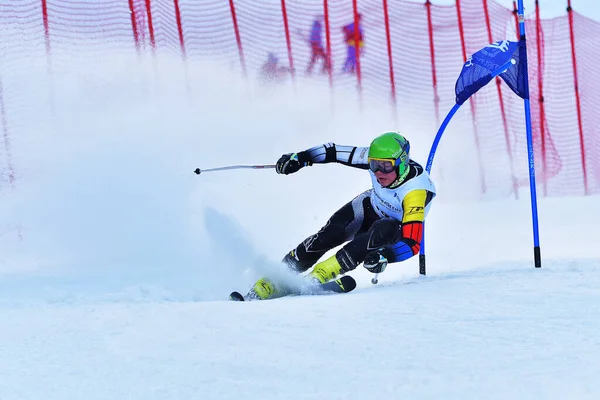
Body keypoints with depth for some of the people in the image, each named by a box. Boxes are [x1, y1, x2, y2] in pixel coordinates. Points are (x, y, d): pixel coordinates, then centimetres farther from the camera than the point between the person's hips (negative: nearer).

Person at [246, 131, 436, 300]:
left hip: (396, 230, -4)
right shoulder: (379, 158, -25)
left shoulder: (416, 190, -38)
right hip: (370, 207, 4)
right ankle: (271, 283, -16)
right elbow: (337, 152, -13)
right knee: (329, 234, -22)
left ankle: (319, 276, -32)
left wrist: (384, 257, -56)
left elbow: (413, 243, -42)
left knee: (384, 230, -38)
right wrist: (301, 157, -22)